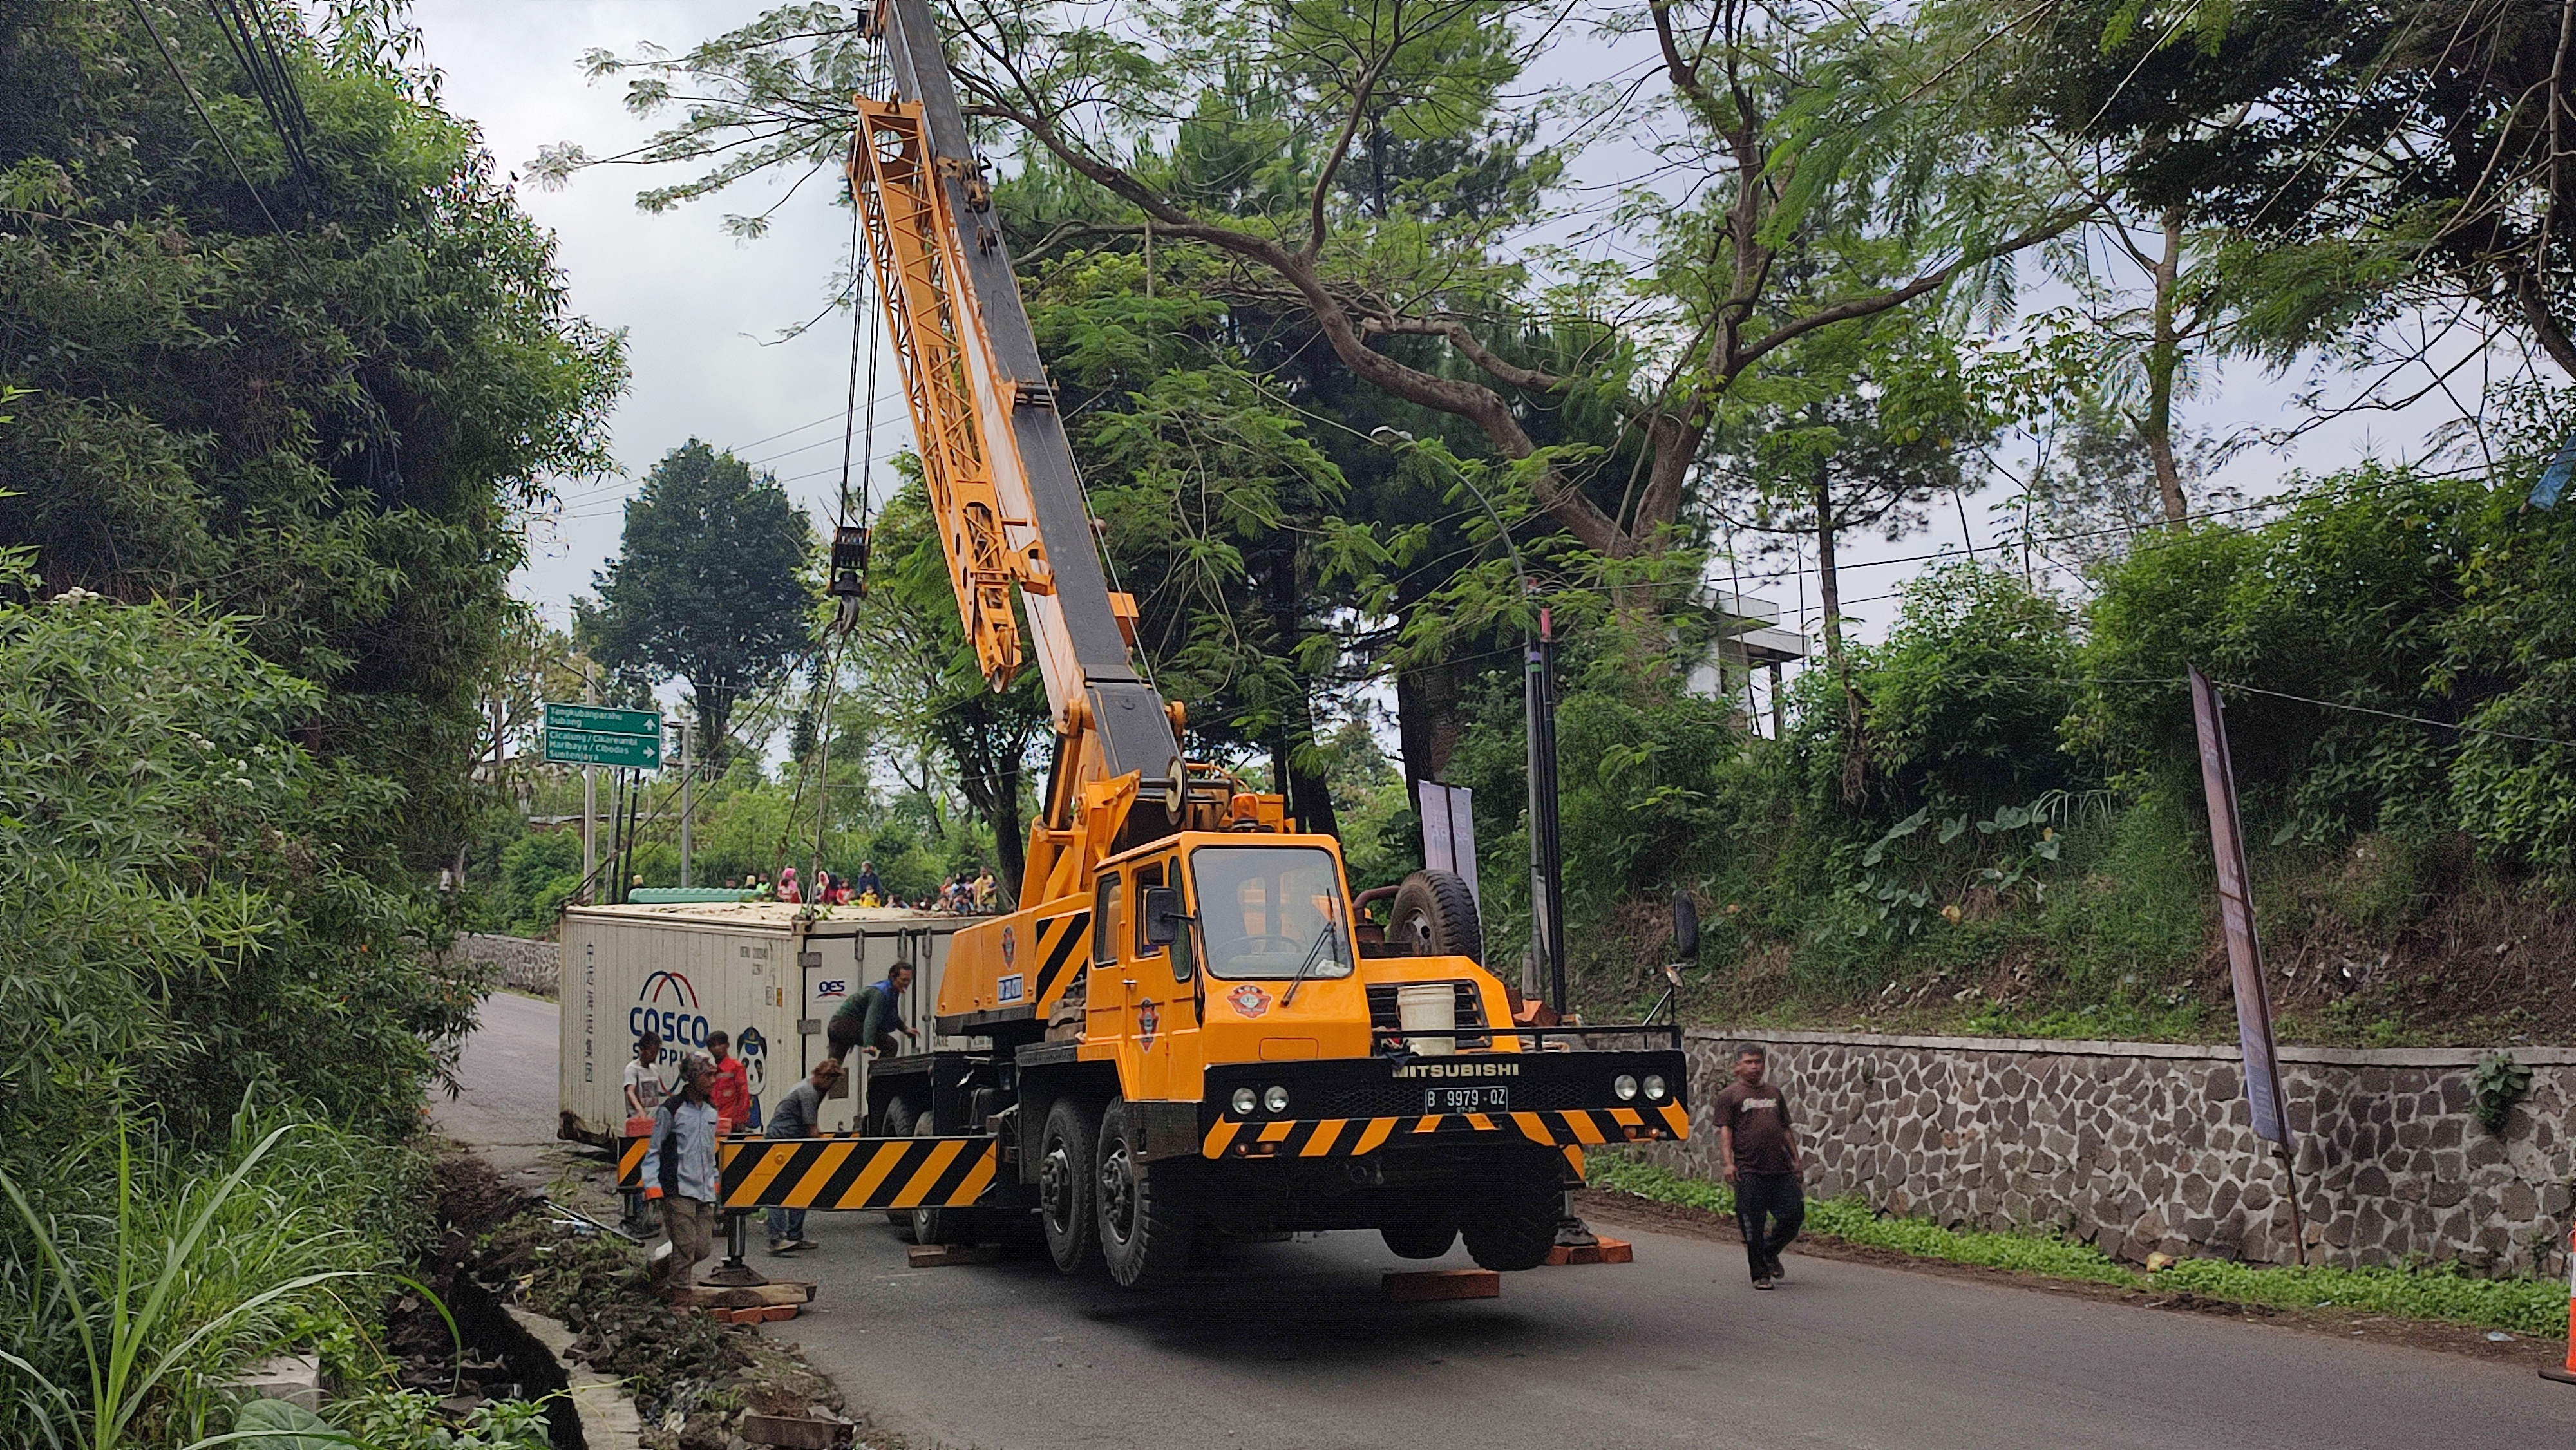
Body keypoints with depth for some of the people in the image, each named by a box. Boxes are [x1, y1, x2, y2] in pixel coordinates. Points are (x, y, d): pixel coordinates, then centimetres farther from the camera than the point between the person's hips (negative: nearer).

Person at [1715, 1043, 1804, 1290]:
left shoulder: (1774, 1092, 19)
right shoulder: (1730, 1095, 3)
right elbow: (1725, 1131, -5)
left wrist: (1795, 1159, 17)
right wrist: (1728, 1162, -15)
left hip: (1781, 1169, 5)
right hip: (1749, 1172, -5)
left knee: (1794, 1214, 2)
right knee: (1753, 1225, -2)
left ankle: (1770, 1253, 28)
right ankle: (1760, 1274, 10)